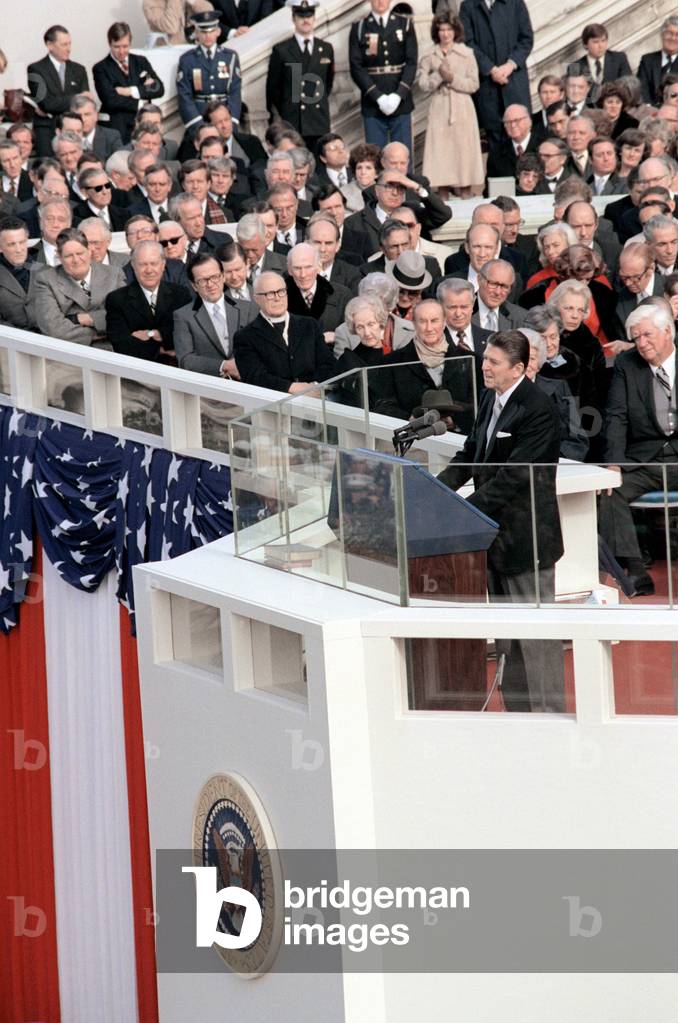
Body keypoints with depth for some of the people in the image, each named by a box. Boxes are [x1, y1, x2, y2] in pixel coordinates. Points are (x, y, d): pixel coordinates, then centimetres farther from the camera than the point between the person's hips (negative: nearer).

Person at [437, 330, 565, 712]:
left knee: (536, 633, -1)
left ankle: (549, 713, 9)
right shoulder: (490, 400, 8)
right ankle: (517, 709, 27)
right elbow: (469, 455, 13)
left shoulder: (538, 410, -20)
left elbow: (513, 477, -24)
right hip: (497, 535, 9)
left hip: (527, 536, -9)